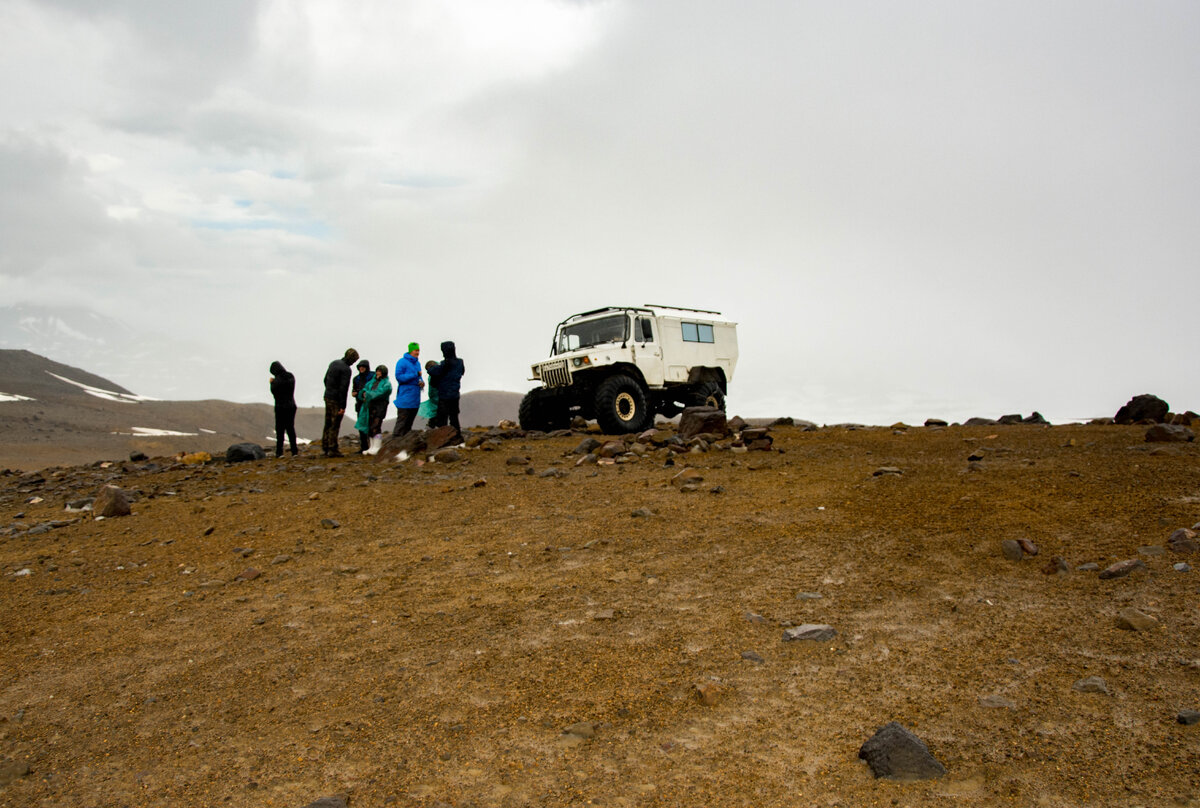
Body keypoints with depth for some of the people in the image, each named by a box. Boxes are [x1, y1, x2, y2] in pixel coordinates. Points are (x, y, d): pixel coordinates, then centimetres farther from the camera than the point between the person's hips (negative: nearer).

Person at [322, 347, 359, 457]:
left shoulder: (334, 363, 10)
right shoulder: (346, 369, -16)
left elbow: (326, 379, 19)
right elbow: (343, 388, -20)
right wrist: (343, 406, -18)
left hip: (327, 397, 8)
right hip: (336, 400, -8)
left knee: (328, 423, 14)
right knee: (335, 425, -3)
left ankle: (324, 448, 18)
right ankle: (332, 449, 0)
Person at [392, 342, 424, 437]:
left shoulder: (417, 363, 15)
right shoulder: (402, 362, -9)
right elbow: (399, 377, -16)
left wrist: (421, 381, 1)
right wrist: (415, 375, -19)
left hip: (415, 399, 8)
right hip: (405, 399, -8)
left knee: (410, 421, 12)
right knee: (402, 421, -9)